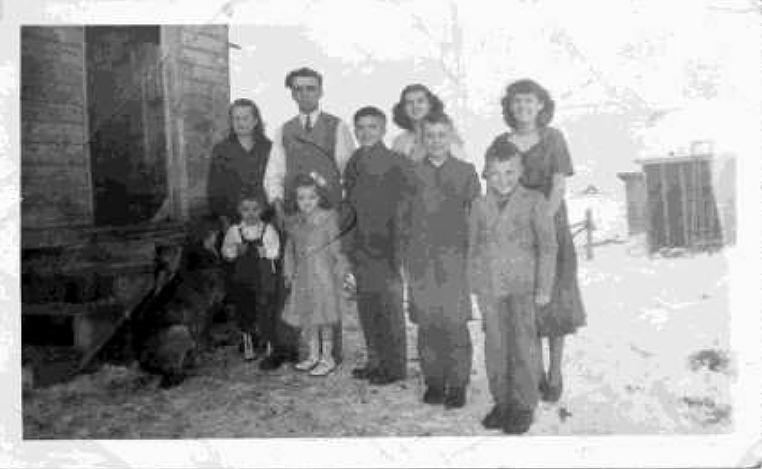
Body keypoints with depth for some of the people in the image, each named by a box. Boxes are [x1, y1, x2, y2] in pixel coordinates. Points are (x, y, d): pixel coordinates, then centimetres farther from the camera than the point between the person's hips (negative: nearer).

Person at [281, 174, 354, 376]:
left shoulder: (328, 218, -7)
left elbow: (336, 247, -6)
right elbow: (290, 250, 15)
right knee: (305, 317, 11)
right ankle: (313, 355, 26)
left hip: (323, 274, -5)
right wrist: (289, 273, 14)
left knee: (324, 317, -1)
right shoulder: (294, 223, 8)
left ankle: (327, 358, 11)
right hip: (302, 276, 6)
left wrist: (345, 272, -9)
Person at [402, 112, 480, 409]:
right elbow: (403, 219, 11)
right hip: (420, 261, 2)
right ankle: (434, 383, 18)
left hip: (454, 259, -1)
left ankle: (457, 386, 11)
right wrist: (405, 258, 6)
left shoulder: (466, 172, 5)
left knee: (455, 326, -1)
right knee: (427, 326, 5)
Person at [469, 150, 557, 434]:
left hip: (523, 283, -3)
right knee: (496, 345, 9)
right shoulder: (480, 206, 6)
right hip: (489, 285, 3)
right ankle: (502, 402, 22)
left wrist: (544, 286, -6)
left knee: (523, 345, 0)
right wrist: (474, 289, 12)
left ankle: (524, 405, 14)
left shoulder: (534, 202, -4)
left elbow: (547, 245, -3)